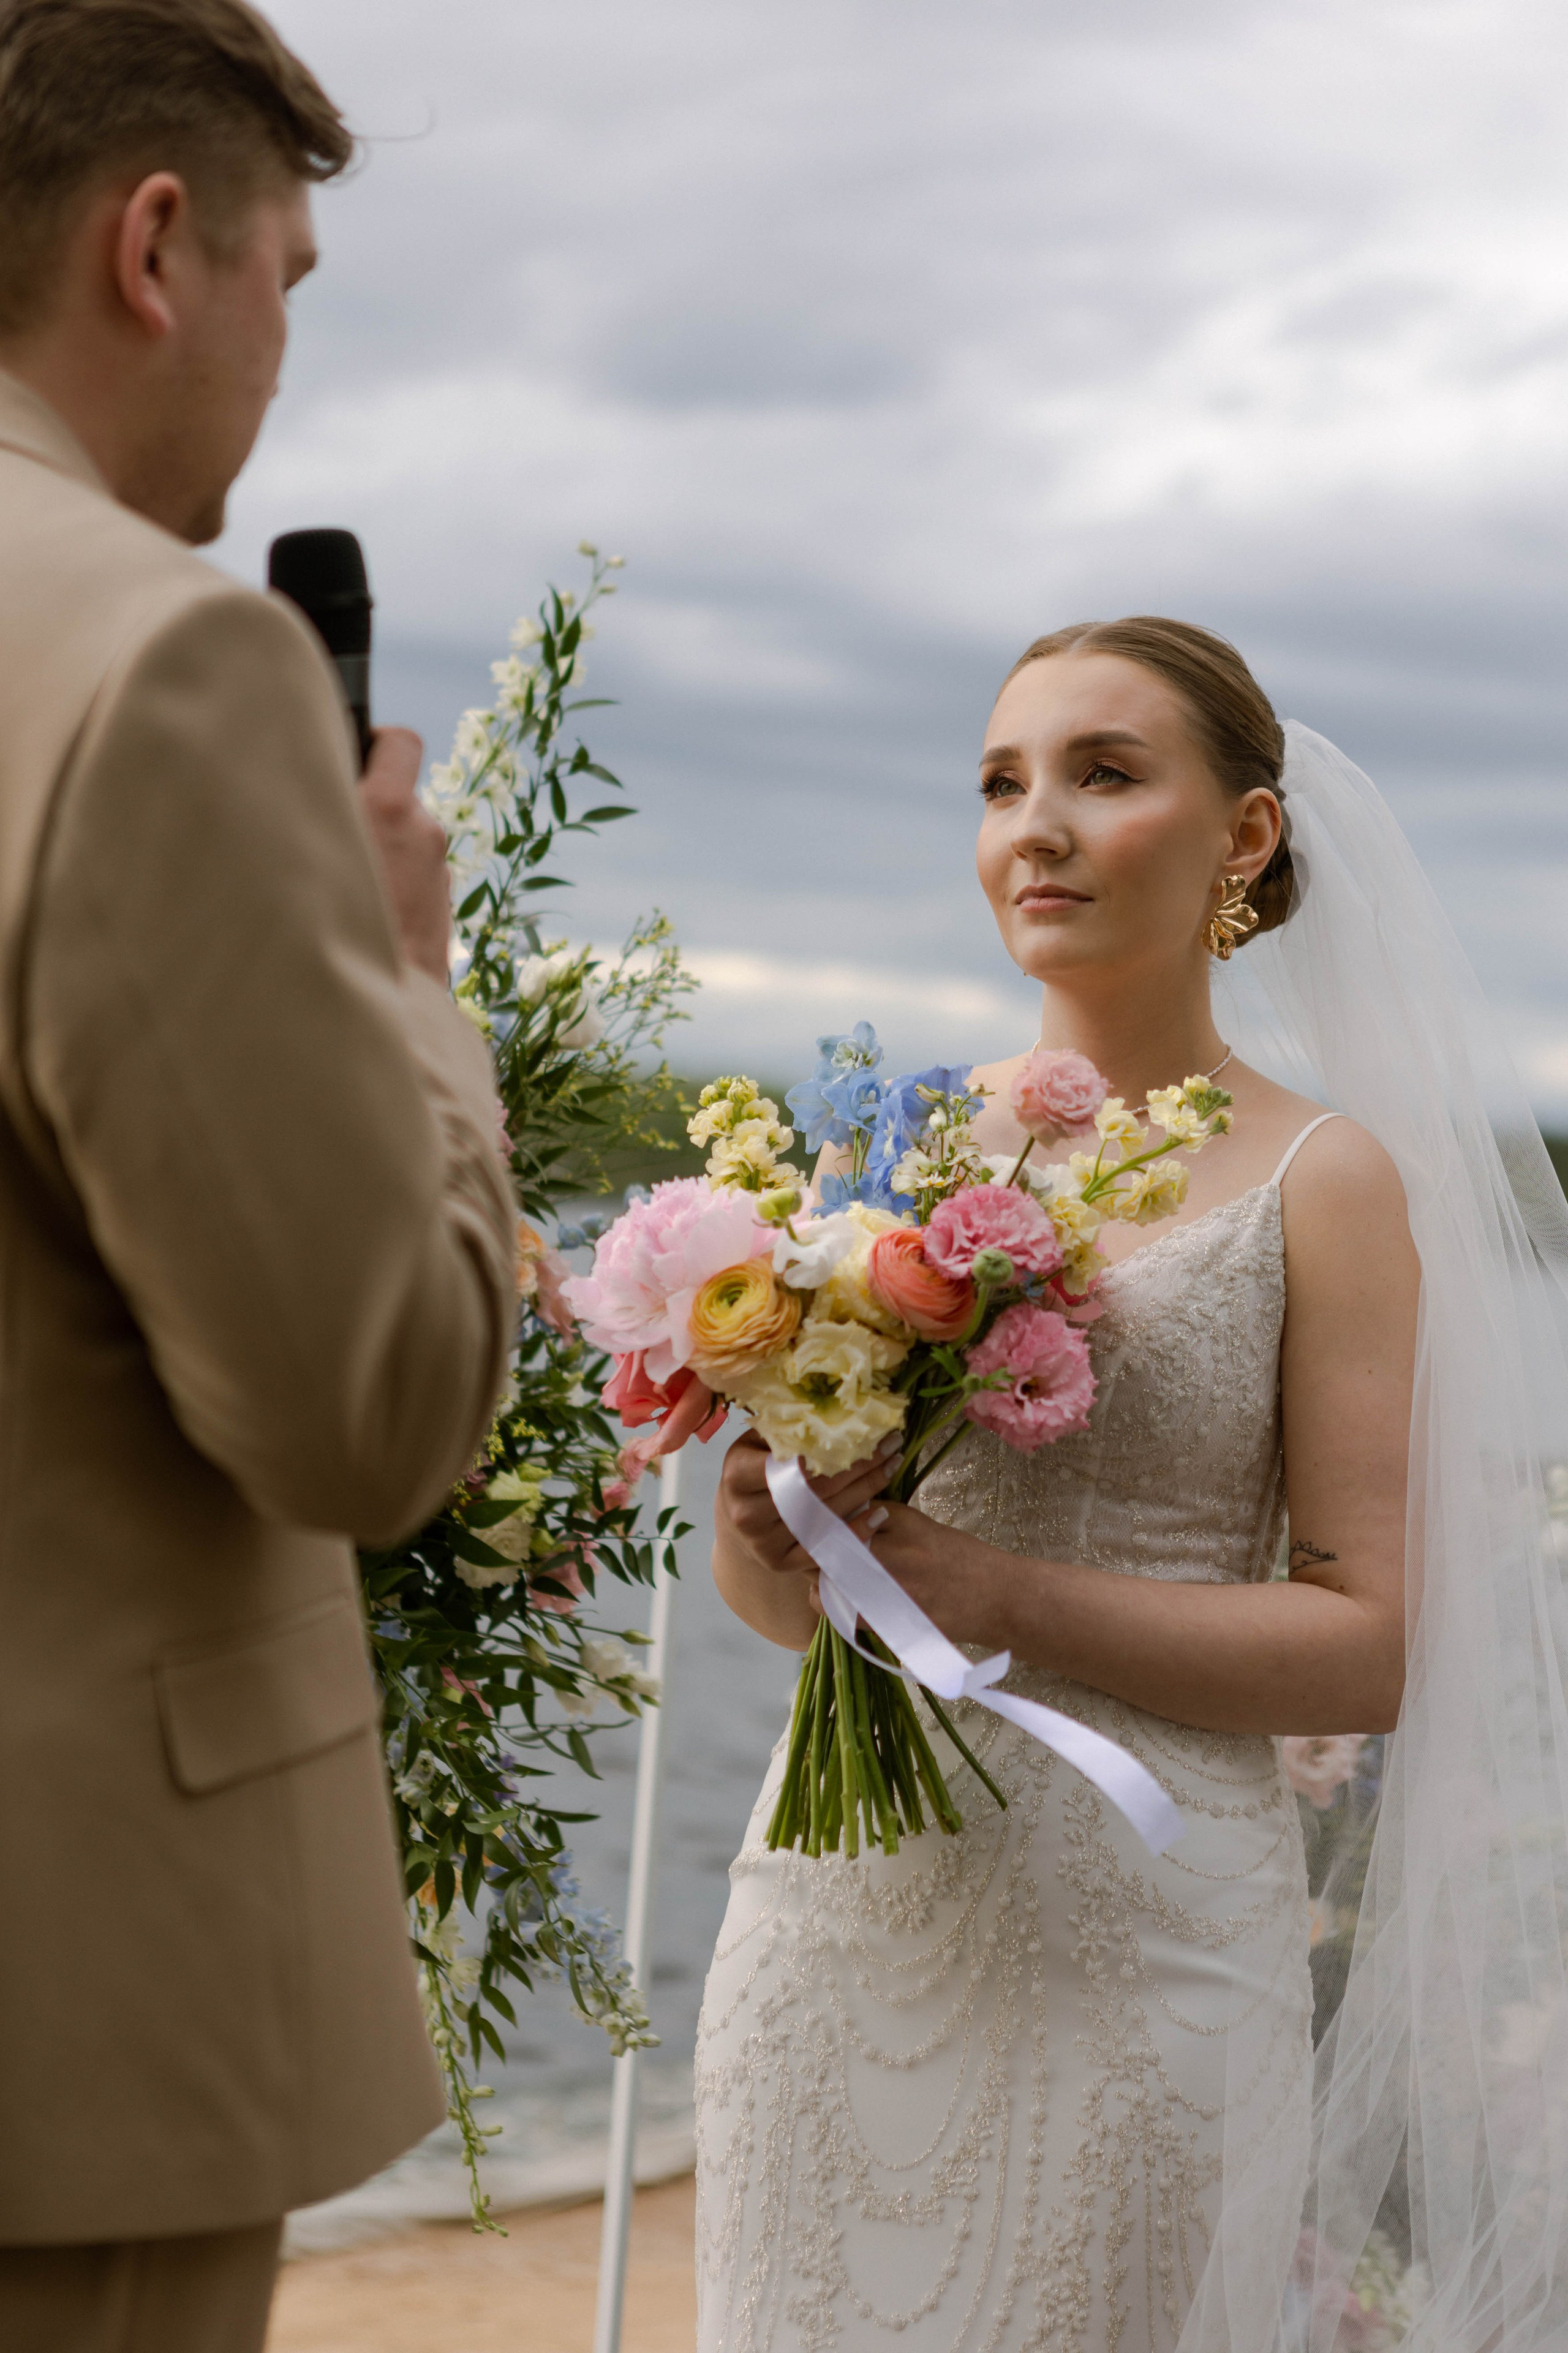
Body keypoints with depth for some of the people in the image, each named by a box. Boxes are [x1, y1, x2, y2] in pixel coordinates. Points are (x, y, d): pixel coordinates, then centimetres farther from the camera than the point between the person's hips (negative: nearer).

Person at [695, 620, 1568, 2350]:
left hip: (1129, 1935, -4)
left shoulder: (1322, 1182, -3)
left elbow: (1371, 1644, -8)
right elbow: (776, 1595, 13)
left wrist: (999, 1595, -17)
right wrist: (768, 1546, -11)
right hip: (840, 1907, 4)